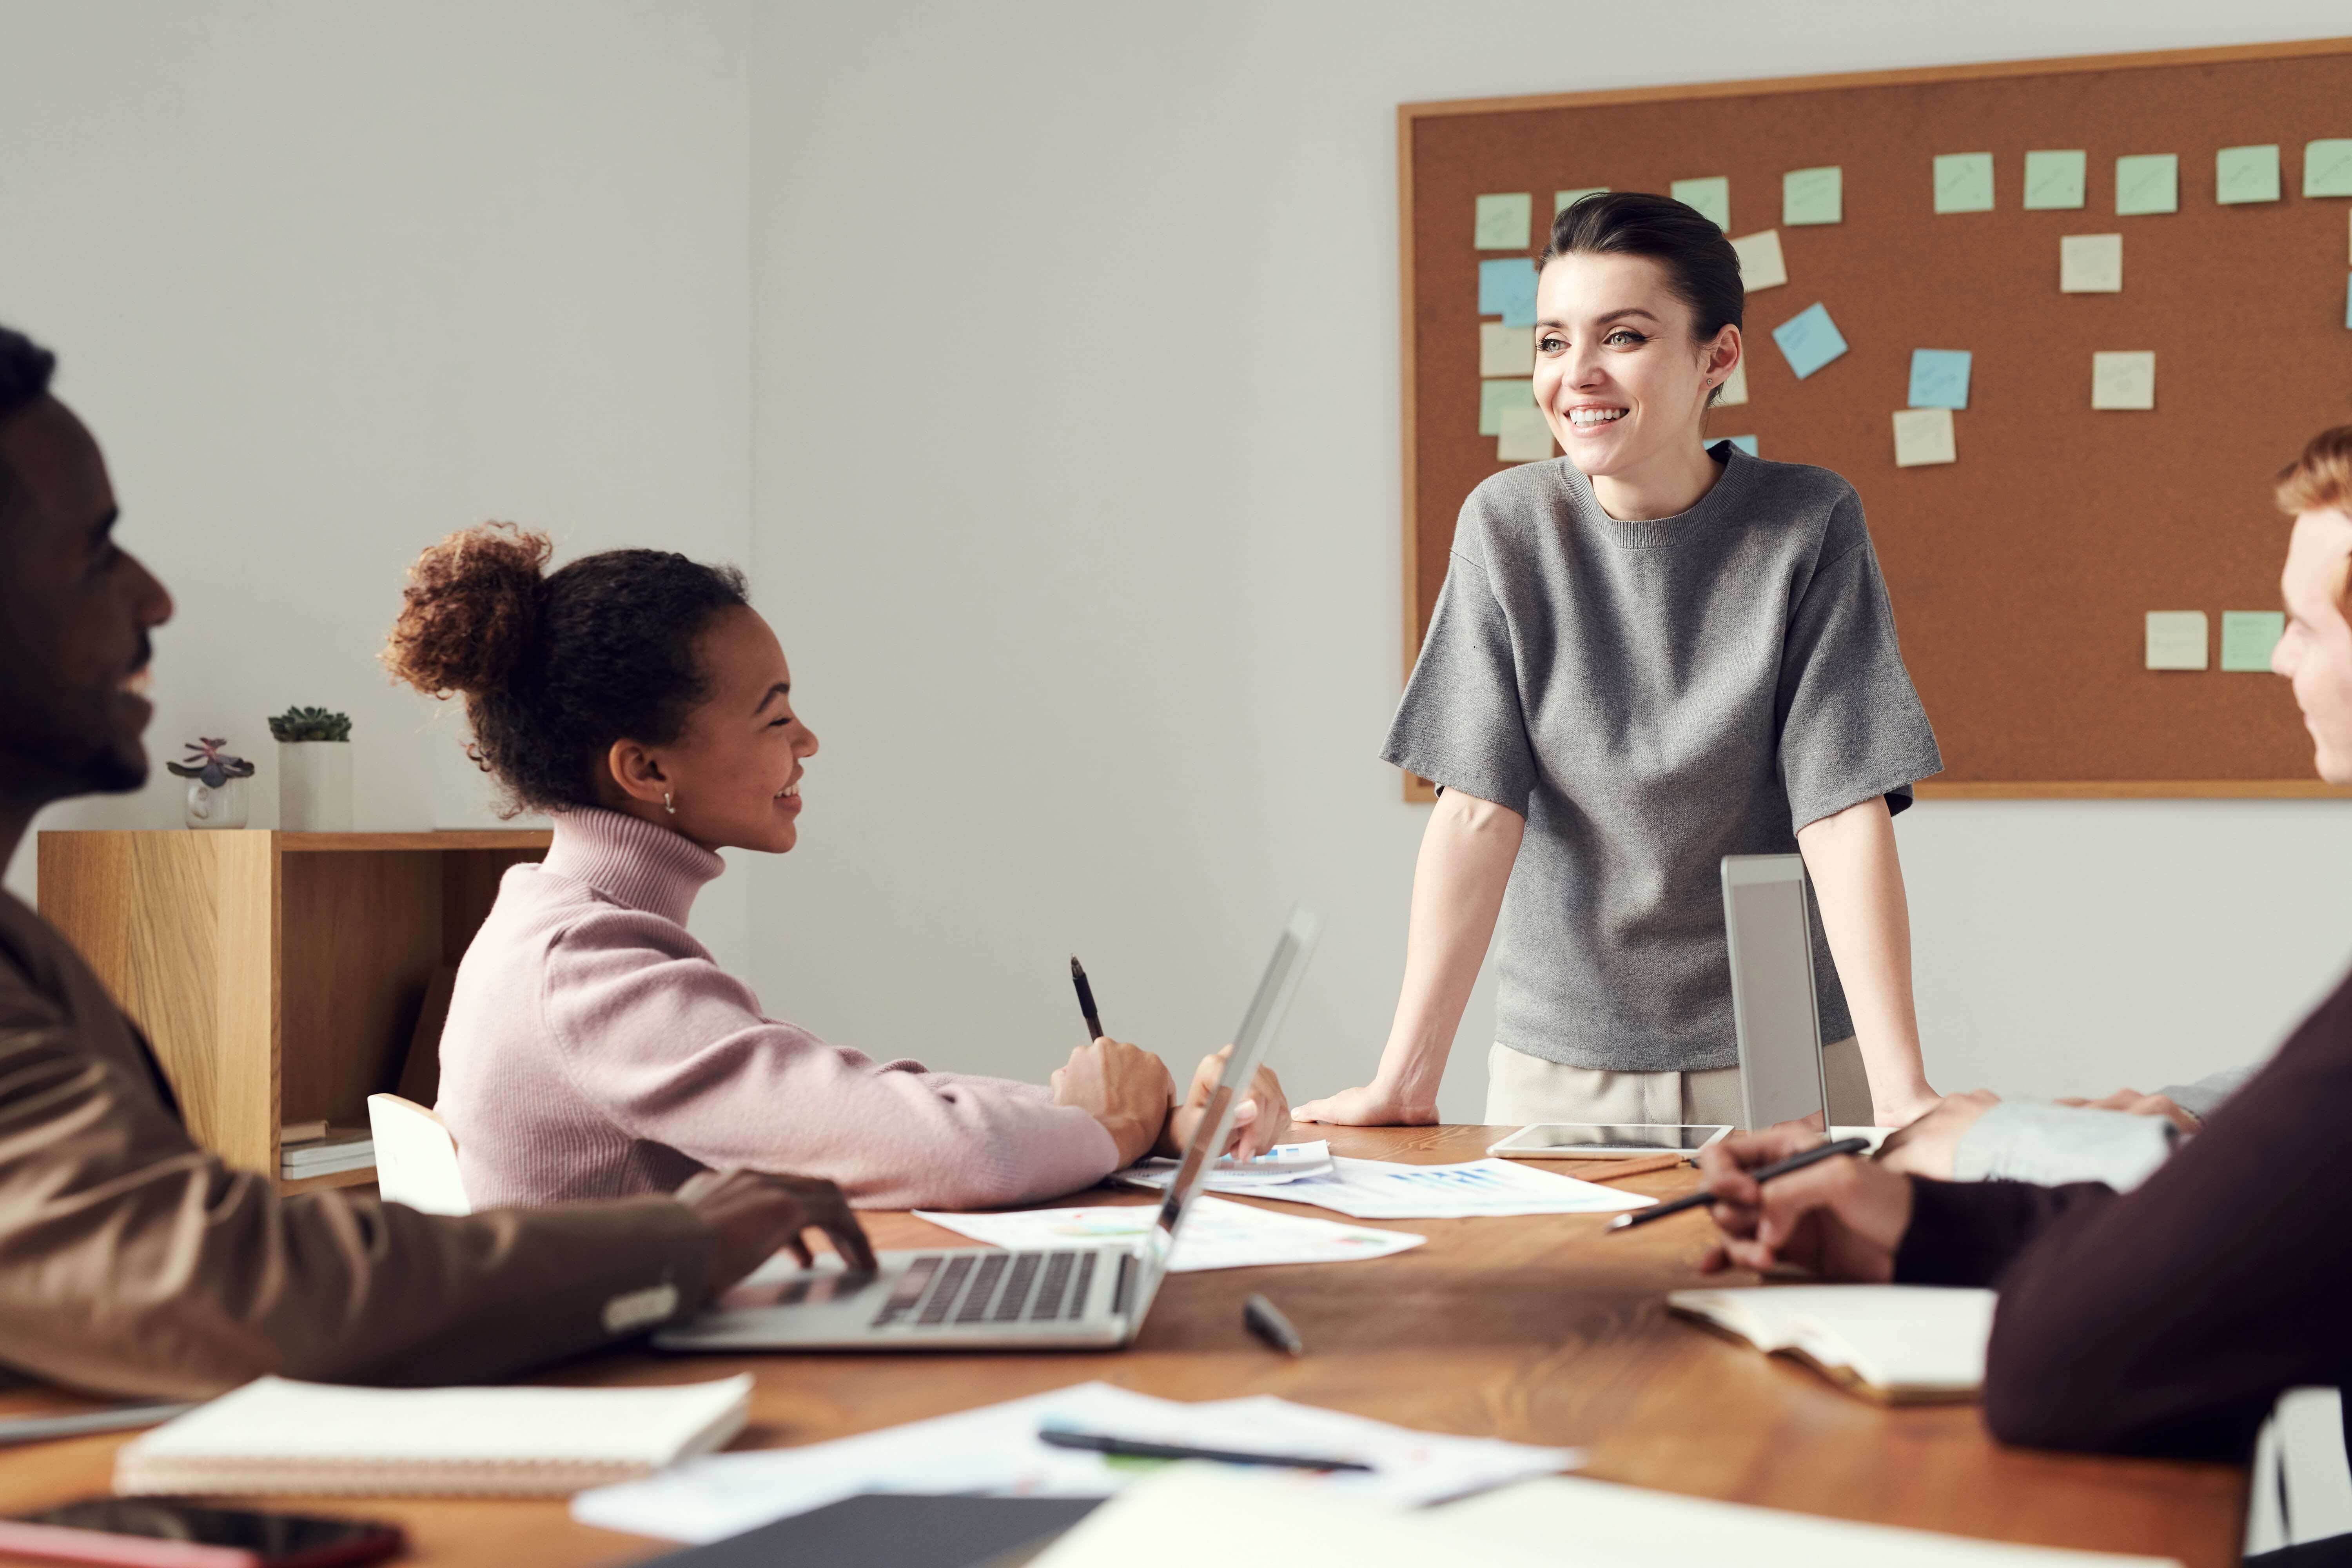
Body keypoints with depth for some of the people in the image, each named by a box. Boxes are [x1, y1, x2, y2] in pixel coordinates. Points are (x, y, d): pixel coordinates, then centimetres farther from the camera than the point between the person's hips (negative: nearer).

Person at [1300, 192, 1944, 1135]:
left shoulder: (1809, 527, -10)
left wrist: (1902, 1091, -23)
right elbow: (1478, 809, -11)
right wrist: (1405, 1081, -17)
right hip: (1561, 1062, 1)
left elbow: (1846, 814, -15)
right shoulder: (1507, 527, -7)